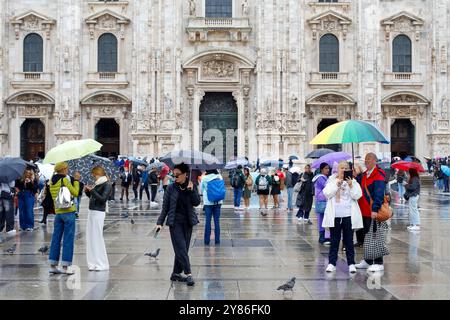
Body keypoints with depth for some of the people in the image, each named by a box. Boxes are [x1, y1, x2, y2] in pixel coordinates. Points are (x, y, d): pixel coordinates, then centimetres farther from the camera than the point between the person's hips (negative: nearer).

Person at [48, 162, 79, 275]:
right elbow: (75, 193, -9)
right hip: (68, 211, -7)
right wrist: (76, 180, 3)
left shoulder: (52, 181, 9)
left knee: (56, 238, 11)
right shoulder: (65, 180, -11)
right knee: (68, 239, -1)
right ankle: (65, 267, 0)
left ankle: (53, 266, 13)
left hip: (58, 212, 7)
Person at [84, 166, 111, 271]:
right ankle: (94, 263, 15)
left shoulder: (106, 185, -8)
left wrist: (92, 190, -17)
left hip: (98, 213, -9)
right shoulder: (97, 184, 14)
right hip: (92, 212, 9)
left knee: (97, 237, -6)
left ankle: (102, 264, 1)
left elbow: (103, 199, -18)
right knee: (90, 238, 9)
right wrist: (87, 191, 5)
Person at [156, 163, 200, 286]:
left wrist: (191, 190, -18)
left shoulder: (191, 187, 2)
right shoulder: (171, 188, -2)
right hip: (175, 222, -3)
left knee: (182, 248, 7)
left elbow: (196, 202, -6)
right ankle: (188, 274, -13)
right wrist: (160, 222, -4)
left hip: (188, 222, 3)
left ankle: (176, 273, 18)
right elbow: (165, 206, 0)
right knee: (181, 248, -10)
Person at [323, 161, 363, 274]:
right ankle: (332, 263, 9)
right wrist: (337, 184, -13)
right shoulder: (332, 181, 6)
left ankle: (351, 263, 10)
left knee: (349, 240, 6)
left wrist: (351, 185, -15)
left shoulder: (353, 181, 6)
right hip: (335, 215, 0)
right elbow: (327, 193, -7)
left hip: (348, 216, 0)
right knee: (334, 240, 6)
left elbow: (357, 196, -4)